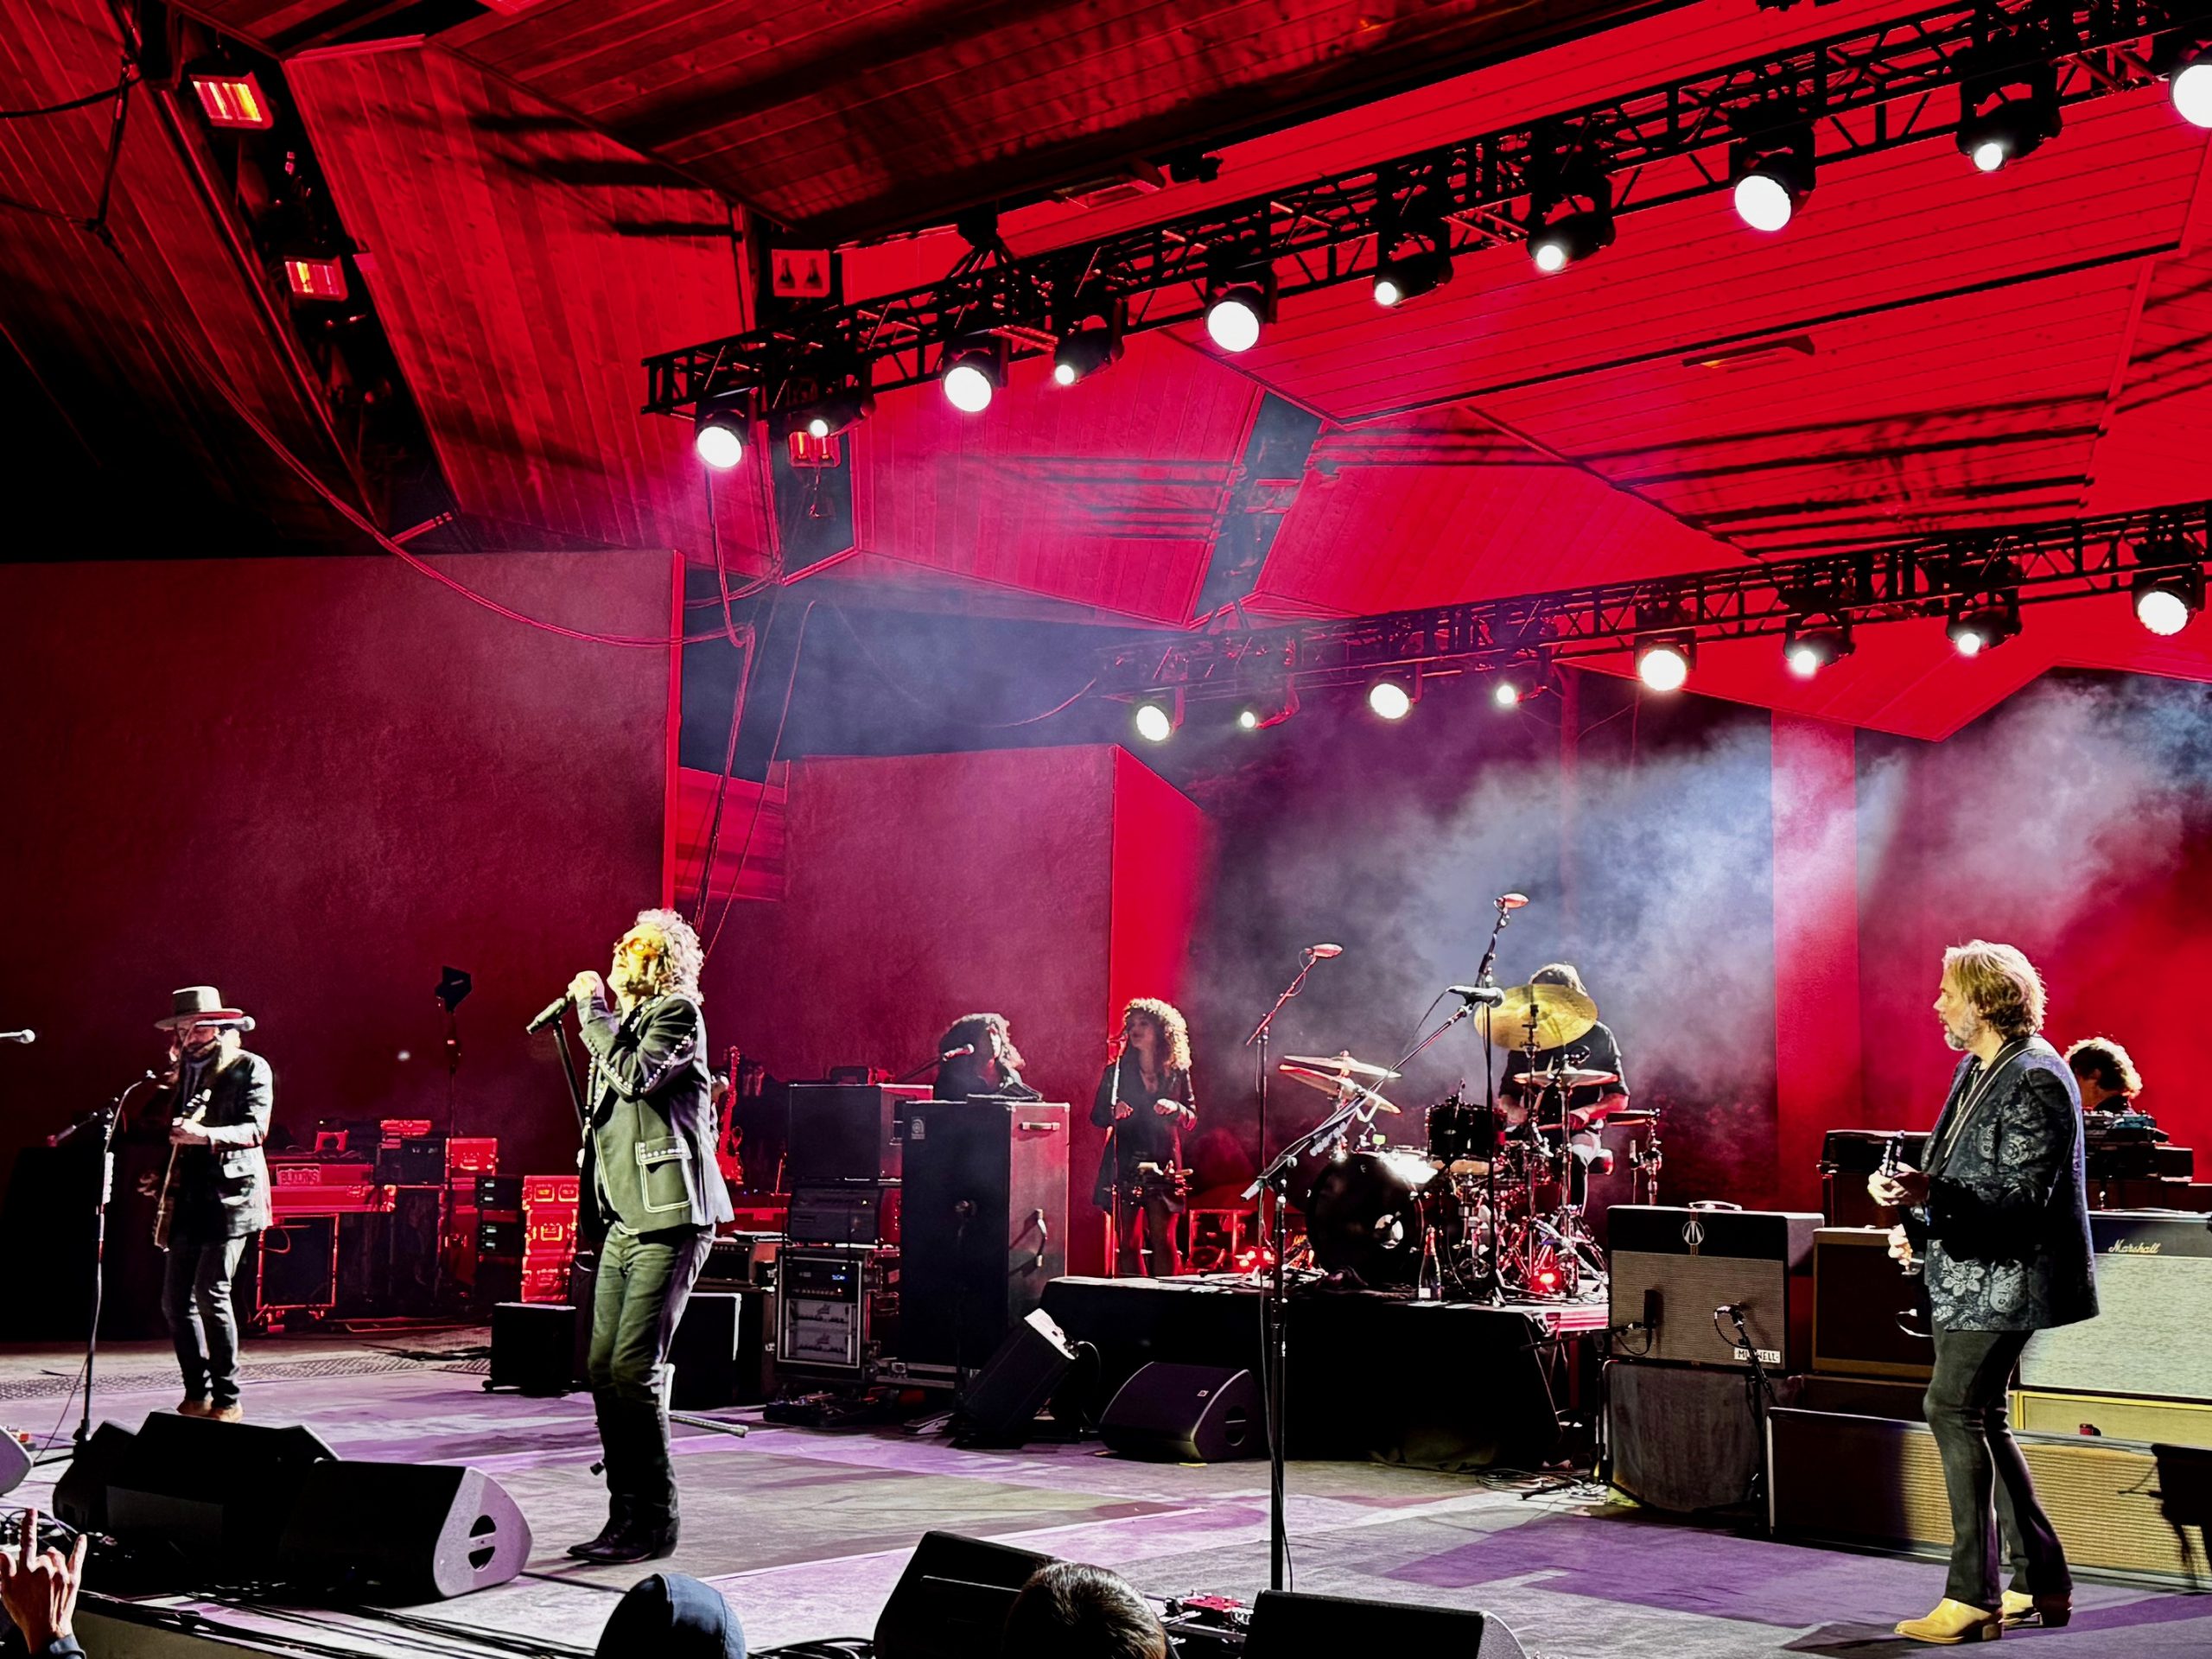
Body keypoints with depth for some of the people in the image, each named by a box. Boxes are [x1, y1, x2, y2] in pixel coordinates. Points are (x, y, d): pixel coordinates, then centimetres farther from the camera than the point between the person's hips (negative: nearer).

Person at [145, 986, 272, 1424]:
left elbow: (256, 1129, -14)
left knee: (211, 1294, -13)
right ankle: (197, 1395, 14)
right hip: (187, 1199, 7)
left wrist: (207, 1135, -30)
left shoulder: (250, 1068, -3)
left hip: (228, 1194, -7)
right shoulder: (180, 1072, 16)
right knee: (176, 1300, 5)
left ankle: (227, 1400, -5)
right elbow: (160, 1124, 21)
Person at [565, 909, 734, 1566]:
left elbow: (635, 1074, -21)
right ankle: (625, 1515, 14)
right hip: (626, 1218, 9)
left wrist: (593, 1011, -12)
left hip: (669, 1217, -9)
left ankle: (655, 1521, -1)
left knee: (634, 1369, -11)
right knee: (603, 1369, 5)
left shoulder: (678, 1012, -5)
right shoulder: (624, 1020, 19)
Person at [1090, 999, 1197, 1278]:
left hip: (1163, 1167, 0)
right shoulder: (1116, 1071, 7)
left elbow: (1192, 1120, 10)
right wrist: (1113, 1112, -15)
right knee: (1129, 1241, -4)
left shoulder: (1177, 1073, 8)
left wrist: (1176, 1109, -11)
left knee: (1163, 1240, -6)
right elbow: (1097, 1116, 7)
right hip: (1125, 1164, 0)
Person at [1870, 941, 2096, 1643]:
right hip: (1964, 1277, 11)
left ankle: (1972, 1597, -9)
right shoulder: (1977, 1068, 14)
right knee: (1978, 1419, 13)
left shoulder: (2035, 1079, -17)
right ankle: (2040, 1584, 22)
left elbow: (2022, 1195, -23)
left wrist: (1929, 1195, -34)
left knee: (1953, 1409, -14)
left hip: (2005, 1279, -11)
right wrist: (1916, 1225, 10)